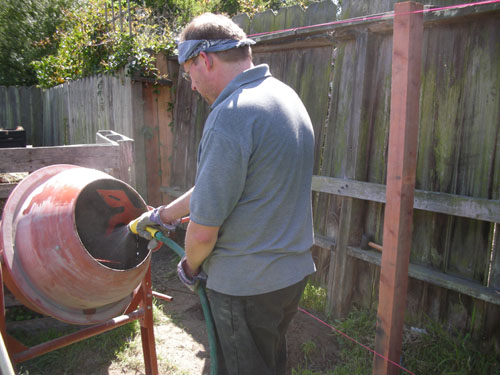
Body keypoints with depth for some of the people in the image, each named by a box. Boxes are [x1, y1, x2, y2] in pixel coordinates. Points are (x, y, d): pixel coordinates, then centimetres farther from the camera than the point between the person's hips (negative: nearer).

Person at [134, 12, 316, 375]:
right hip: (292, 272, 8)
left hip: (247, 286, -8)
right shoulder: (285, 94, 6)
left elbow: (204, 230, -22)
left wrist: (190, 267, 0)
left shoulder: (230, 115, -25)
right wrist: (164, 214, 18)